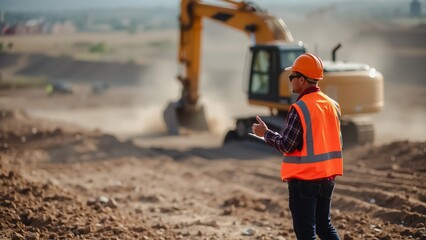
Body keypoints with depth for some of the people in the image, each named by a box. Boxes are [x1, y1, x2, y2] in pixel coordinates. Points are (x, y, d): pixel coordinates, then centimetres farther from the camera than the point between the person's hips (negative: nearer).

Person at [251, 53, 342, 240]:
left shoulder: (300, 108, -16)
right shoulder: (332, 105, 6)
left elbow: (287, 145, -16)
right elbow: (336, 140, 12)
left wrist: (265, 133, -2)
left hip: (304, 179, -7)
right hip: (327, 177, 7)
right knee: (324, 225, 19)